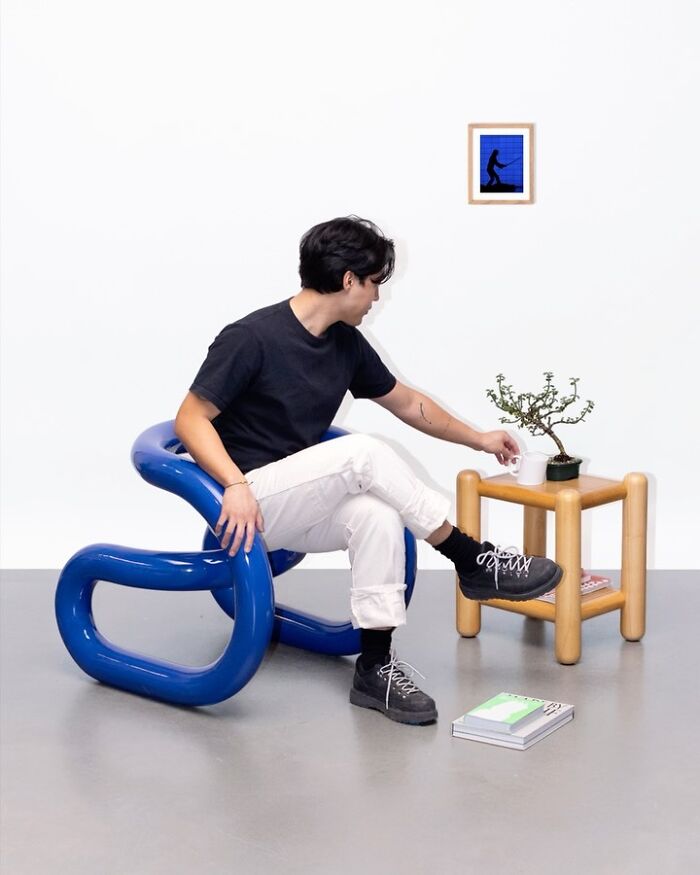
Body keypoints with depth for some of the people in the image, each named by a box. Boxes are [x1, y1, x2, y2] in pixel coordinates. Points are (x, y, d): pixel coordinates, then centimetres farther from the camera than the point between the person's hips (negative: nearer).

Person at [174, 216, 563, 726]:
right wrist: (235, 485, -32)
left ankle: (376, 666, -20)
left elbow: (407, 403, 20)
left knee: (378, 516, -25)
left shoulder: (347, 344, 6)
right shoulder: (251, 338, -17)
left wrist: (478, 439, 26)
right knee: (366, 454, -28)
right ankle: (474, 563, -15)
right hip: (246, 504, -7)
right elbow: (191, 419, -17)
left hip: (300, 505, 7)